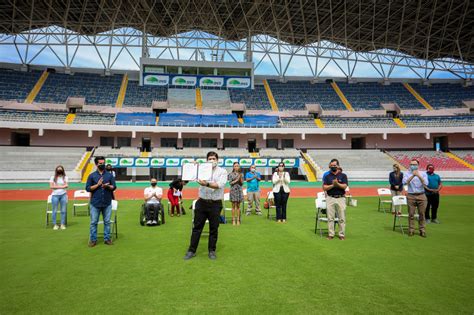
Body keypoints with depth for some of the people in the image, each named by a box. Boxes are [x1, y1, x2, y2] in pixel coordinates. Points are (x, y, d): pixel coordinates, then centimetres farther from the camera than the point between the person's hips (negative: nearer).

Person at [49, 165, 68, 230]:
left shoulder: (65, 177, 9)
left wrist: (56, 186, -12)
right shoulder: (53, 177, 6)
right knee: (54, 211, 0)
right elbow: (51, 186, -4)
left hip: (63, 195, 1)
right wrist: (61, 186, -8)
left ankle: (62, 224, 9)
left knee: (63, 211, 1)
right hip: (55, 195, -1)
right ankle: (55, 225, 9)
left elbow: (66, 185, -3)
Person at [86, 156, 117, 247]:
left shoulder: (110, 175, 7)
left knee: (107, 222, 6)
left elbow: (114, 187, 4)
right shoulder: (92, 176, 4)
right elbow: (88, 188, -1)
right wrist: (98, 184, -13)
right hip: (95, 203, -1)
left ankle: (107, 239, 15)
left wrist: (107, 186, -17)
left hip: (107, 203, 1)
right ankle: (93, 240, 14)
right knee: (93, 222, 4)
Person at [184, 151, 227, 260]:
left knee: (214, 229, 7)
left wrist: (207, 184, -30)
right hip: (202, 202, 2)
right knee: (197, 227, 7)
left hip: (215, 204, -2)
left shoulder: (222, 171, 0)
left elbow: (220, 185, -16)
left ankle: (212, 251, 21)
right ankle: (192, 250, 18)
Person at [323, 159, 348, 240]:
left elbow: (344, 186, -8)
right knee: (330, 218, 3)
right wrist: (333, 185, -15)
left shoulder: (343, 175, 4)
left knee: (342, 218, 3)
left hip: (341, 198, -1)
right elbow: (324, 187, -1)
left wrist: (337, 184, -24)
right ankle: (331, 234, 11)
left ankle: (342, 234, 12)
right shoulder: (327, 176, 7)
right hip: (330, 198, 1)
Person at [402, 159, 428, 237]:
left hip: (421, 196, 1)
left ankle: (422, 230, 13)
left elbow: (425, 184, -9)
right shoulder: (406, 173, 5)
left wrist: (419, 176, -21)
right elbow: (405, 182, -13)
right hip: (411, 196, -1)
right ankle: (411, 230, 8)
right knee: (411, 214, 1)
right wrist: (412, 175, -21)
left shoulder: (423, 173, 7)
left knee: (422, 214, 4)